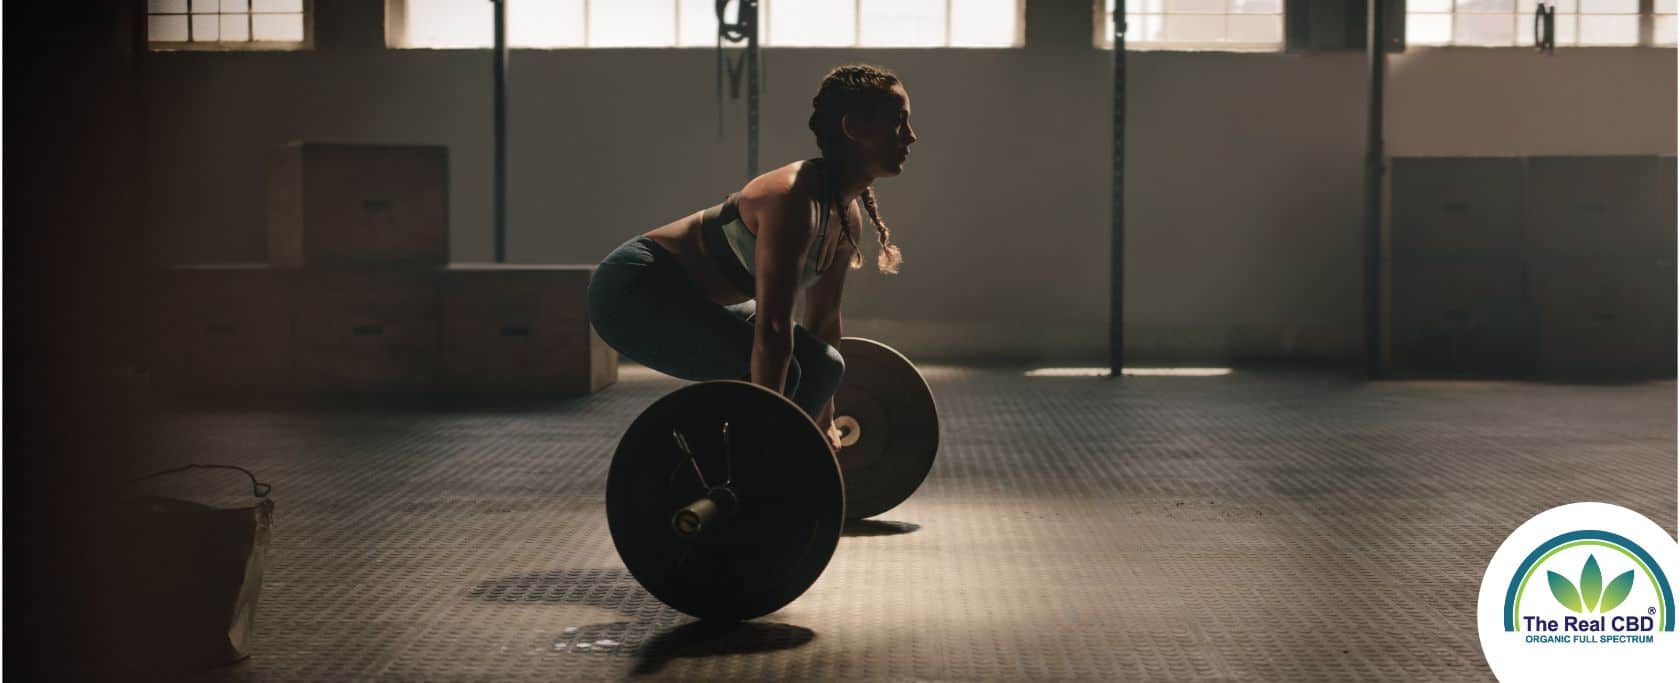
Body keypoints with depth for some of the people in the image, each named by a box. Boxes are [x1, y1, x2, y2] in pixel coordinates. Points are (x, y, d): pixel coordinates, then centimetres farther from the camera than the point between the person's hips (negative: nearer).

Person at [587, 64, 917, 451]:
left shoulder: (848, 216, -1)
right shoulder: (793, 199, -29)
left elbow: (825, 316, 10)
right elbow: (771, 328, -33)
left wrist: (824, 420, 16)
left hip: (691, 296, 10)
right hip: (632, 289, -10)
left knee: (824, 367, 9)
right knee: (769, 371, -26)